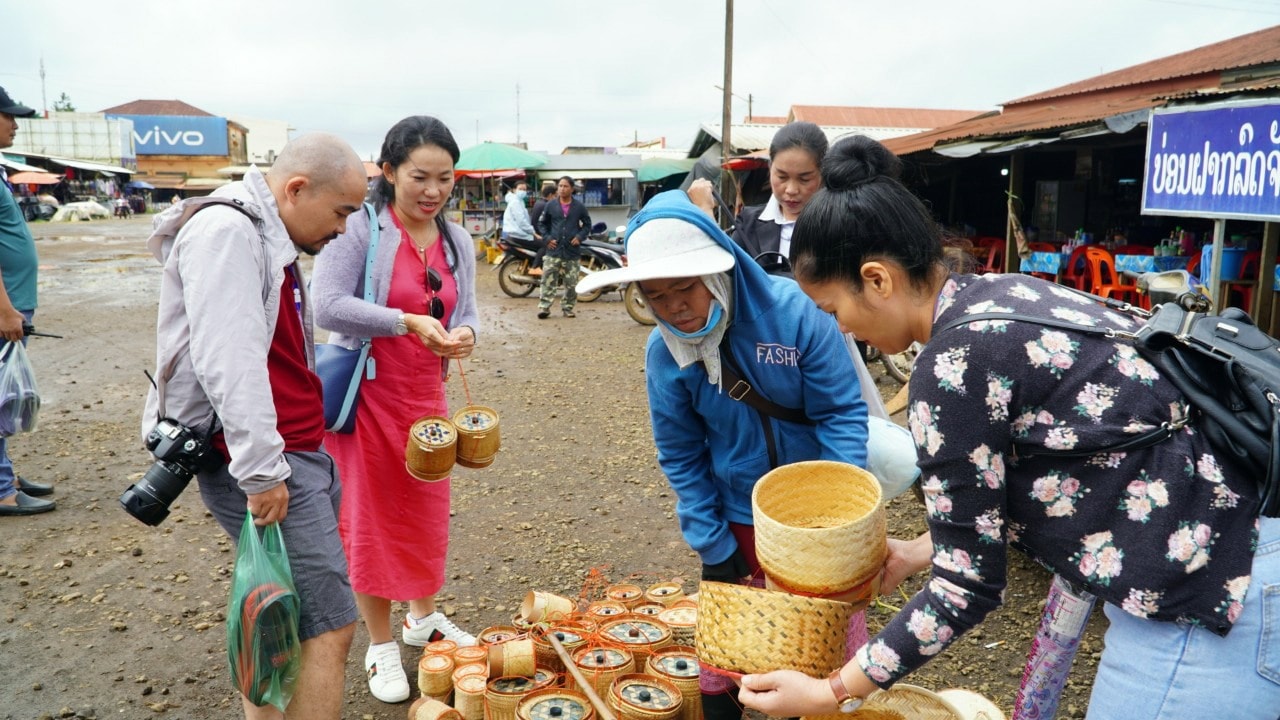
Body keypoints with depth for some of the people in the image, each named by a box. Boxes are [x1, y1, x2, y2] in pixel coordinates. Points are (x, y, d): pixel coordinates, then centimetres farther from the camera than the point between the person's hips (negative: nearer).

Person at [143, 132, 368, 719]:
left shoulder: (268, 237, 18)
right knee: (329, 627, -9)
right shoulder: (227, 232, -14)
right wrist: (261, 471, -25)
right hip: (266, 466, -10)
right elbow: (228, 362, -24)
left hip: (298, 456, 10)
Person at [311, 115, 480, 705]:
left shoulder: (457, 241, 5)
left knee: (429, 513, 17)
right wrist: (407, 322, -30)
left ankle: (424, 618, 40)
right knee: (371, 519, 8)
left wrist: (465, 335, -15)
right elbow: (329, 306, -23)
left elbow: (465, 312, 8)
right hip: (369, 395, -5)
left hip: (426, 396, 5)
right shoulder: (360, 228, -14)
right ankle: (380, 646, 26)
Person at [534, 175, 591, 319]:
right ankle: (544, 307, -3)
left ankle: (568, 307, 16)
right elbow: (541, 223, 13)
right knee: (548, 281, -5)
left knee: (571, 284, 5)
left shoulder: (579, 206, 3)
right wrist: (547, 238, -1)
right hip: (554, 250, 0)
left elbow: (587, 224, 11)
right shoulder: (550, 205, 4)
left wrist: (580, 237, -4)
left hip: (573, 251, 0)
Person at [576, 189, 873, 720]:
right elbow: (681, 457, -3)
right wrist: (711, 545, -4)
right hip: (741, 517, 2)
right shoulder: (664, 352, -13)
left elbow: (843, 412, -16)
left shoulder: (794, 312, -22)